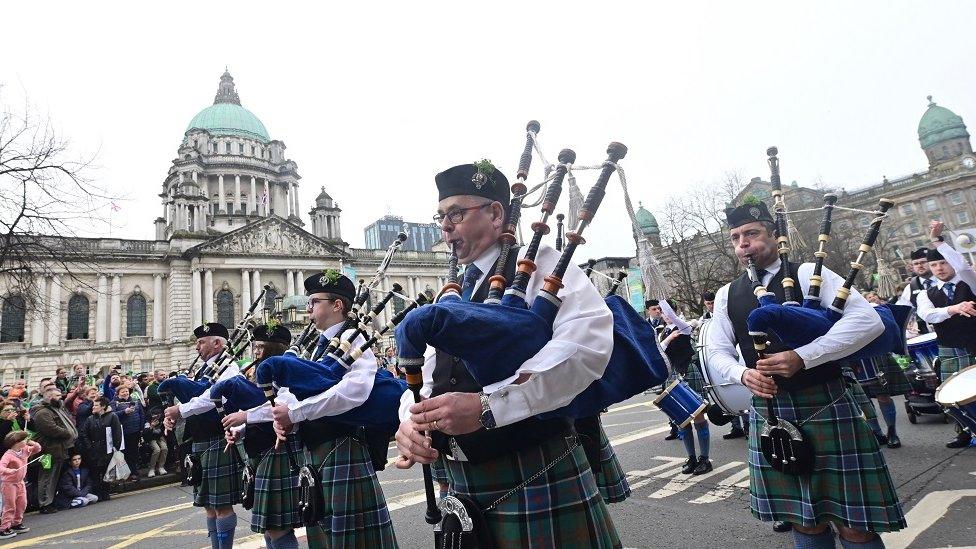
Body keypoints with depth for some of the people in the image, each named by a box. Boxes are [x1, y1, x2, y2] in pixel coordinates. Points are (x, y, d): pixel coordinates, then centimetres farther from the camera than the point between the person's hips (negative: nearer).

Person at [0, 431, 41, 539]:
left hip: (20, 483, 8)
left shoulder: (25, 450, -1)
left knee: (22, 504, 14)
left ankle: (16, 524, 29)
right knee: (10, 507, -4)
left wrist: (33, 443, -7)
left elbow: (38, 449, 12)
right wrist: (9, 471, -53)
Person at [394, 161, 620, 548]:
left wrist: (488, 406, -29)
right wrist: (410, 421, -12)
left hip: (538, 476, -6)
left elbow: (589, 339, -25)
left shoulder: (538, 263, -8)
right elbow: (428, 373, 10)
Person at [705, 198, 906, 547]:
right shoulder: (727, 295, 9)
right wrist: (743, 374, -12)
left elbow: (868, 320, -14)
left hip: (825, 408, -3)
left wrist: (801, 357, -22)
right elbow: (718, 351, 10)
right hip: (768, 413, 4)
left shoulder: (808, 274, -3)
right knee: (803, 518, 14)